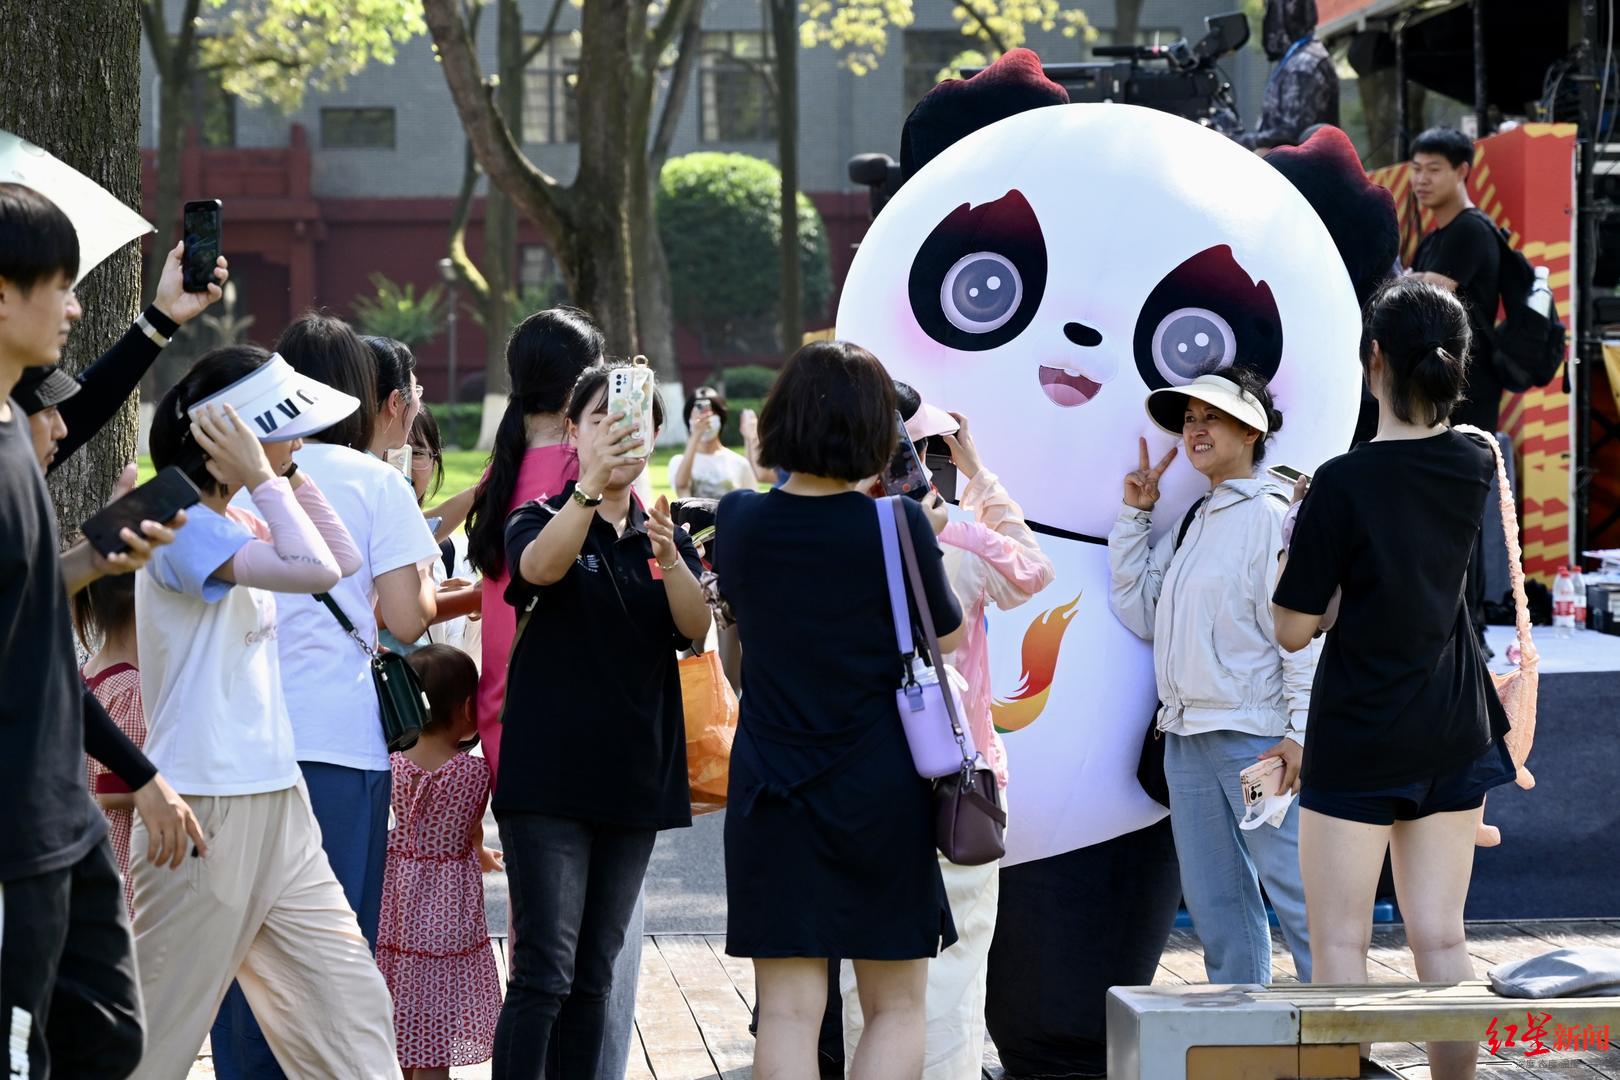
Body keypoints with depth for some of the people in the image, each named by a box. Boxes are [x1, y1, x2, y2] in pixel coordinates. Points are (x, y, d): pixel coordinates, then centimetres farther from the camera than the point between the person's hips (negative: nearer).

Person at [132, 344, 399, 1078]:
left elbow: (344, 558, 18)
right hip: (207, 813, -9)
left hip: (278, 808, 9)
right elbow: (315, 570, -29)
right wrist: (263, 480, -18)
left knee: (351, 1006, 7)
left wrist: (288, 472, 11)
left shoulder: (236, 522, 11)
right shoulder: (183, 527, -17)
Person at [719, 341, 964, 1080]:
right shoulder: (897, 526, -12)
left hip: (771, 790, 2)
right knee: (896, 1007, 10)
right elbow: (946, 637, 2)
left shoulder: (741, 520, -3)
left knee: (788, 1011, 2)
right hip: (881, 790, -2)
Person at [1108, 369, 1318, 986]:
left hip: (1256, 738, -8)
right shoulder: (1187, 526, 17)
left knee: (1294, 894, -9)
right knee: (1215, 904, 11)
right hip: (1187, 738, 8)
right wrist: (1134, 515, 14)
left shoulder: (1271, 519, -7)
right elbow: (1138, 612, 16)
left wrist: (1301, 732, -18)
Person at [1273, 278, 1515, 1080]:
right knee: (1440, 934, 9)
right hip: (1455, 731, 6)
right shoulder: (1476, 466, -1)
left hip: (1359, 735, -6)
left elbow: (1293, 629, -13)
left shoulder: (1344, 485, -19)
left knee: (1339, 939, 1)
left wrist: (1297, 527, -1)